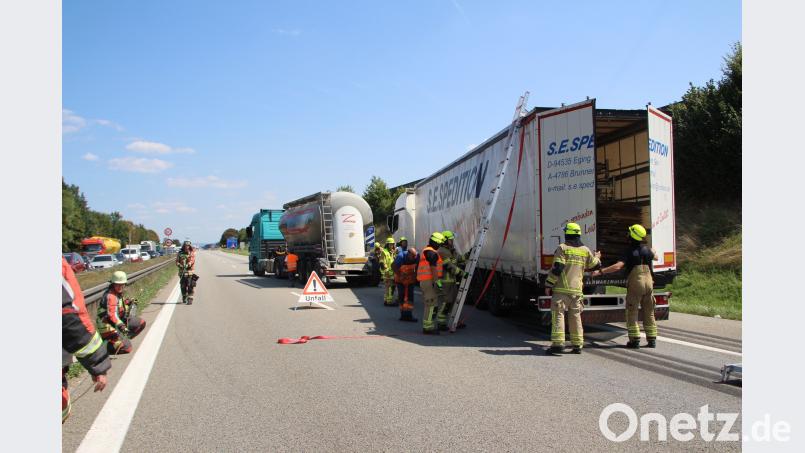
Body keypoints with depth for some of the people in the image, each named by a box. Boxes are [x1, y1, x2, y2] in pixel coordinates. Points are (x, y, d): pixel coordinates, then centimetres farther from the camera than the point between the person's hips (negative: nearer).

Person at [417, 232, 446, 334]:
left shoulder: (425, 251, 20)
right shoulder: (432, 252, -13)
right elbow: (433, 268, -20)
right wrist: (437, 281, -21)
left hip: (425, 281, 11)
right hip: (430, 281, -11)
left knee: (430, 304, 16)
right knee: (432, 304, -9)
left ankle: (428, 325, 21)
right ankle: (428, 327, -8)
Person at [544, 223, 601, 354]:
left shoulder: (563, 248, -6)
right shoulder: (585, 250, 10)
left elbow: (557, 268, -13)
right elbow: (595, 265, 23)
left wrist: (548, 285, -6)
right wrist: (597, 257, 46)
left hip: (561, 289, -5)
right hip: (577, 289, 5)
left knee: (558, 315, -4)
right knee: (576, 316, 12)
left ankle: (558, 343, -11)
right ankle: (577, 345, 13)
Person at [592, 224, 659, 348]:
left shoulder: (629, 251, -10)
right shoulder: (647, 249, 7)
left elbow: (618, 266, -24)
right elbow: (656, 257, 31)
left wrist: (600, 271, -23)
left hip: (635, 284, -5)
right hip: (648, 283, 5)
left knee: (632, 313, 3)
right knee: (649, 313, 13)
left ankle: (635, 340, 0)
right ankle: (652, 339, 14)